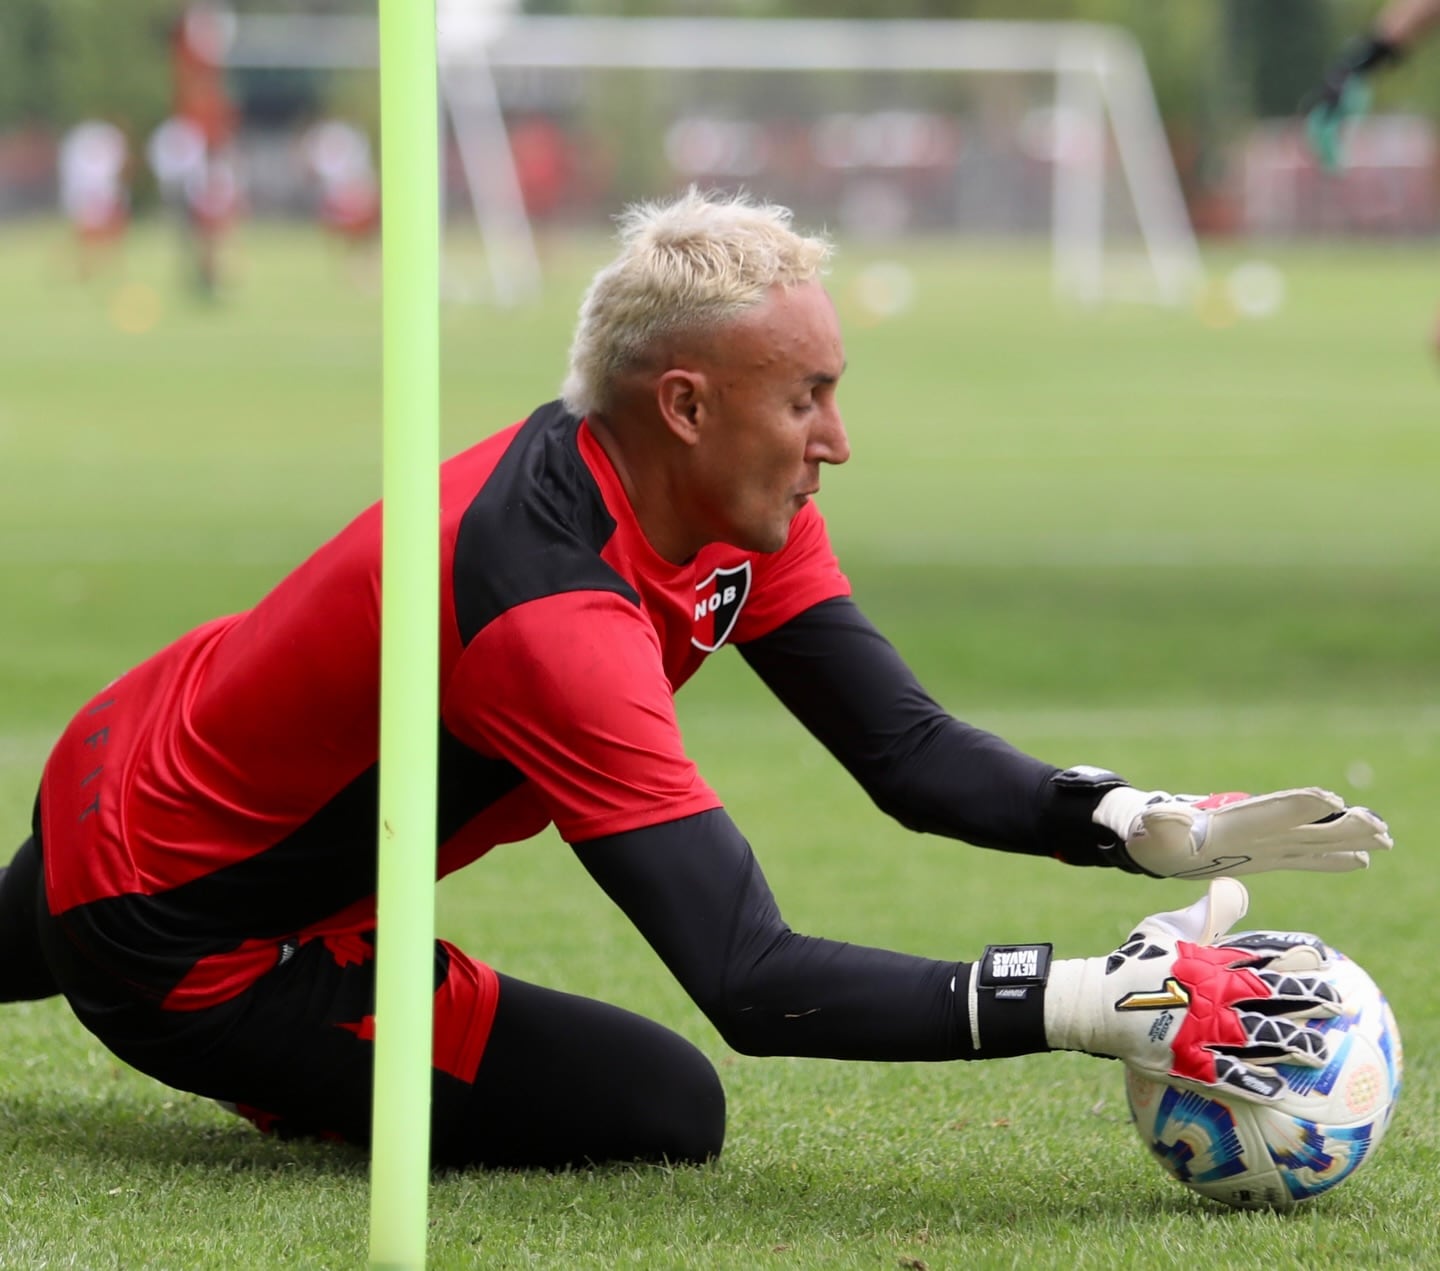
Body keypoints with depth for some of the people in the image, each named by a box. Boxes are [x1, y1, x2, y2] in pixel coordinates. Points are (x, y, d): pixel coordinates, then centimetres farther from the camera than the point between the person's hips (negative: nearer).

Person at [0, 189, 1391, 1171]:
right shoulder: (550, 614, -39)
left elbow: (908, 750, -11)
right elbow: (755, 985, -43)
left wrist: (1160, 828, -26)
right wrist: (1095, 1005, -46)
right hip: (174, 941, -9)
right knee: (664, 1113, -7)